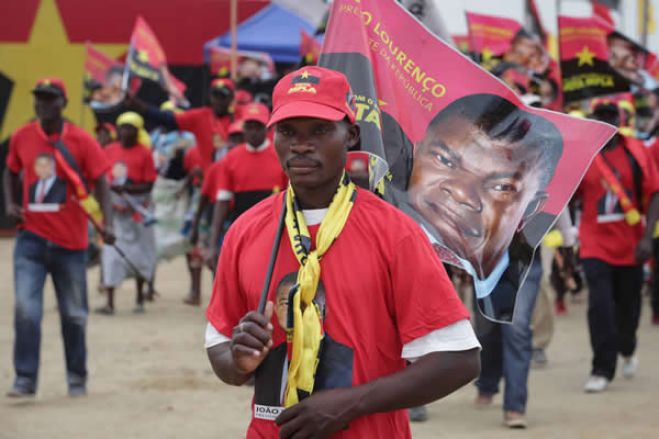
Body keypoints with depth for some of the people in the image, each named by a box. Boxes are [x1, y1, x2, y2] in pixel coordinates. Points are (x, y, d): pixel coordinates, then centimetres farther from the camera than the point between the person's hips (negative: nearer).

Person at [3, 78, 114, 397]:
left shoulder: (81, 141, -5)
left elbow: (99, 182, -7)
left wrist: (107, 222, -21)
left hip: (70, 242, -1)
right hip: (31, 238, 1)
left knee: (74, 315, 9)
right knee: (26, 310, -12)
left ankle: (77, 379, 24)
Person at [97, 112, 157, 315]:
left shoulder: (144, 153, -6)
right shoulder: (109, 150, 5)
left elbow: (148, 185, -9)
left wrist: (126, 188, -21)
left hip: (136, 208, -2)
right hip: (114, 208, 2)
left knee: (140, 253, 9)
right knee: (111, 252, -3)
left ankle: (140, 297, 27)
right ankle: (109, 302, -2)